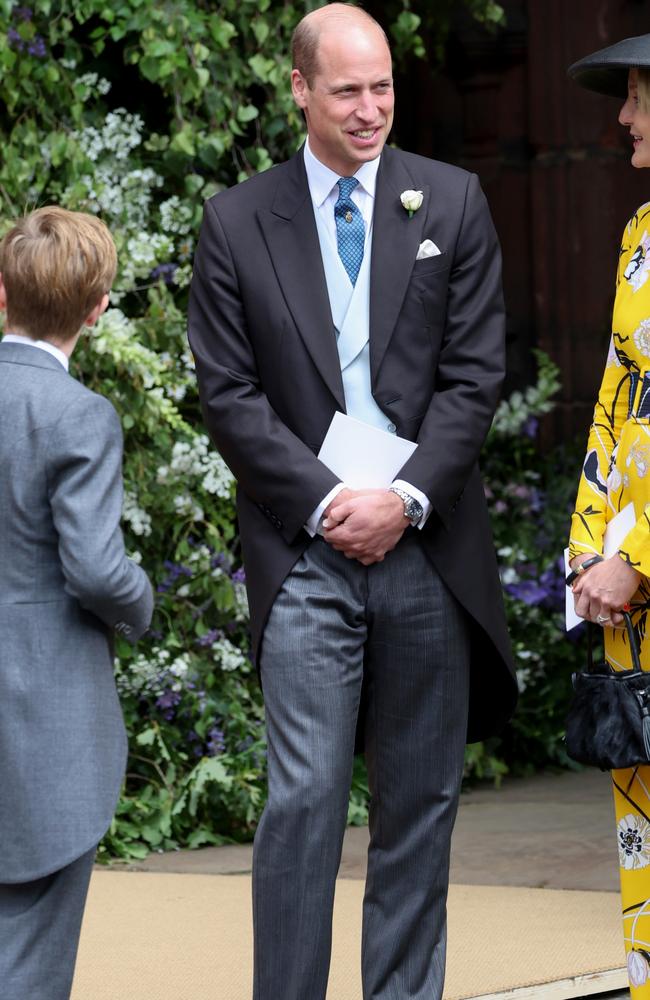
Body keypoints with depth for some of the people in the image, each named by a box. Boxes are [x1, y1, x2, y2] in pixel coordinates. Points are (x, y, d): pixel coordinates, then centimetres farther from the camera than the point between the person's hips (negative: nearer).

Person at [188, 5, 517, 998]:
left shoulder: (452, 202, 7)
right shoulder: (236, 221, 4)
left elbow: (474, 374, 2)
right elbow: (229, 394, 0)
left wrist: (407, 500, -10)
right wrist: (328, 503, -9)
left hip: (427, 546, 2)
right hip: (308, 550, -2)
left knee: (421, 798, 6)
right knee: (305, 796, -8)